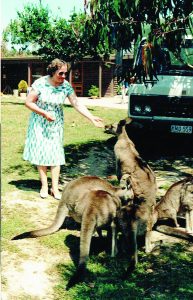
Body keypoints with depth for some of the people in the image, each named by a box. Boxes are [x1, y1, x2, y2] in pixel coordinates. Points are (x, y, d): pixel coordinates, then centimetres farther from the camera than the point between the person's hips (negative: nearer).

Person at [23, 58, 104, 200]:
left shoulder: (66, 86, -10)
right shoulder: (40, 83, -16)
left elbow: (77, 104, -13)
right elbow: (28, 102, -11)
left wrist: (92, 118, -23)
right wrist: (44, 113, -20)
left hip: (56, 124, 2)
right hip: (39, 123, -2)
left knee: (56, 154, 0)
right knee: (41, 153, 1)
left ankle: (55, 187, 8)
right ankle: (44, 186, 13)